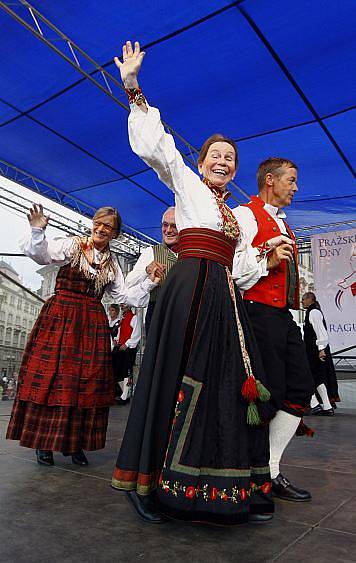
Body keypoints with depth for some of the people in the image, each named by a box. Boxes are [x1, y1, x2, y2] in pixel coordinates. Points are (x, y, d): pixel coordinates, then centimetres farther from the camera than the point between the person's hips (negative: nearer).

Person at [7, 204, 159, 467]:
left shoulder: (112, 262, 15)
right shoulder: (71, 245, 1)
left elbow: (124, 295, 13)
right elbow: (40, 254, -13)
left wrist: (150, 284, 4)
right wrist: (38, 231, -30)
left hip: (93, 324, 4)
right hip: (60, 318, -4)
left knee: (86, 381, 3)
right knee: (51, 376, -3)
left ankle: (75, 443, 16)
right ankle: (43, 442, 12)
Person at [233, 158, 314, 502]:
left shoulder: (282, 224, 26)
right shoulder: (244, 214, -2)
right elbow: (232, 268, -15)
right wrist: (266, 261, -26)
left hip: (284, 318, 9)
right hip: (259, 314, -9)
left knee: (300, 389, 6)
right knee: (267, 394, -9)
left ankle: (270, 472, 15)